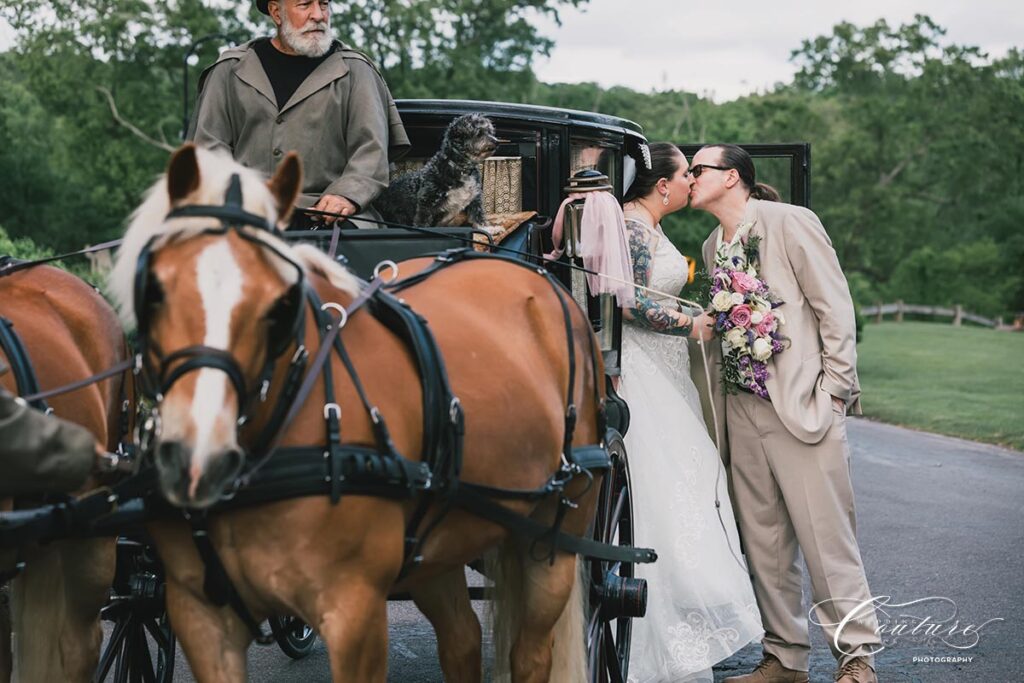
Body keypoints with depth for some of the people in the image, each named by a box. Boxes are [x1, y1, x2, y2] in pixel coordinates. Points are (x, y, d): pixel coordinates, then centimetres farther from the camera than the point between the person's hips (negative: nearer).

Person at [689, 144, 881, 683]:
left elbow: (835, 308, -7)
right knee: (763, 543, 7)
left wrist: (833, 390, -10)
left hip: (802, 406, -7)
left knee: (826, 535, -7)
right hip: (743, 411, 7)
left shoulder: (790, 222, -4)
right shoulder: (713, 246, 16)